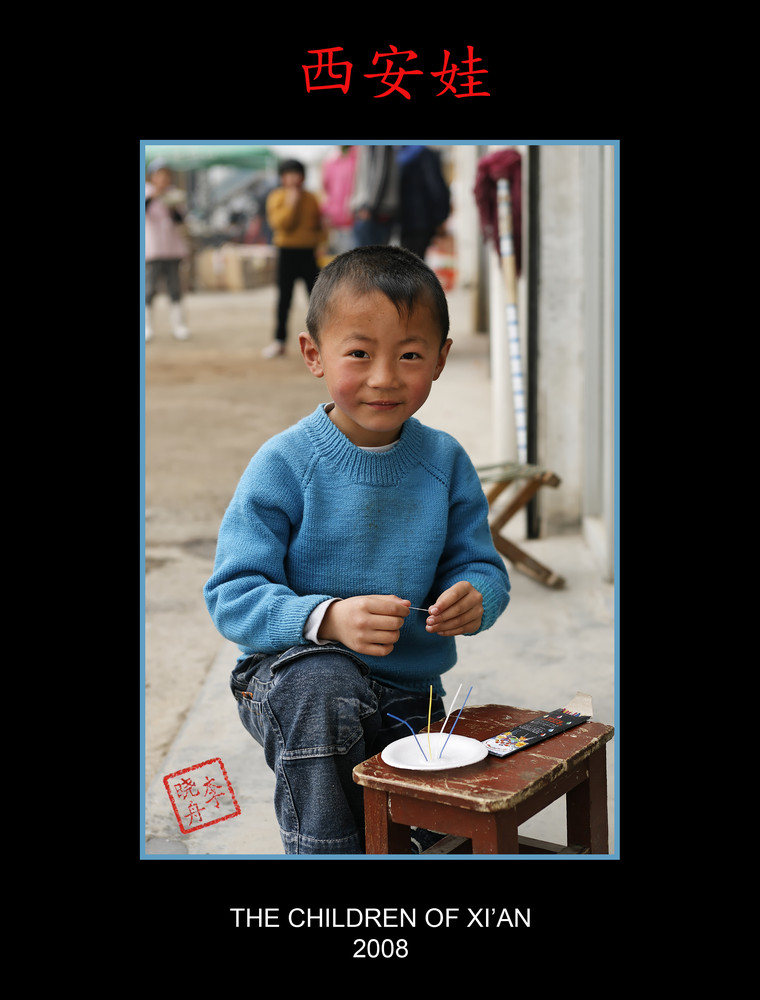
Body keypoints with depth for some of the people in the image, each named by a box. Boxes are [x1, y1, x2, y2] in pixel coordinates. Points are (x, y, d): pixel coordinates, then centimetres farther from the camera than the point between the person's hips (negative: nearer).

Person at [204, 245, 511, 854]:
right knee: (324, 690, -37)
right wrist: (328, 619, -35)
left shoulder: (445, 462, -2)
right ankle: (322, 845, -14)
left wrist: (474, 598, -22)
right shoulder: (285, 464, -15)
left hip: (409, 689, 4)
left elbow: (481, 565, 3)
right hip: (291, 667, -4)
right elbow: (232, 596, -18)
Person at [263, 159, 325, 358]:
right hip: (287, 253, -2)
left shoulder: (310, 198, 9)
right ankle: (279, 340, 10)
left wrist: (320, 237, -1)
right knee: (284, 298, 2)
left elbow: (318, 223, 17)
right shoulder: (277, 197, -1)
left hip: (309, 252, 2)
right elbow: (277, 222, -15)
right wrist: (291, 203, -19)